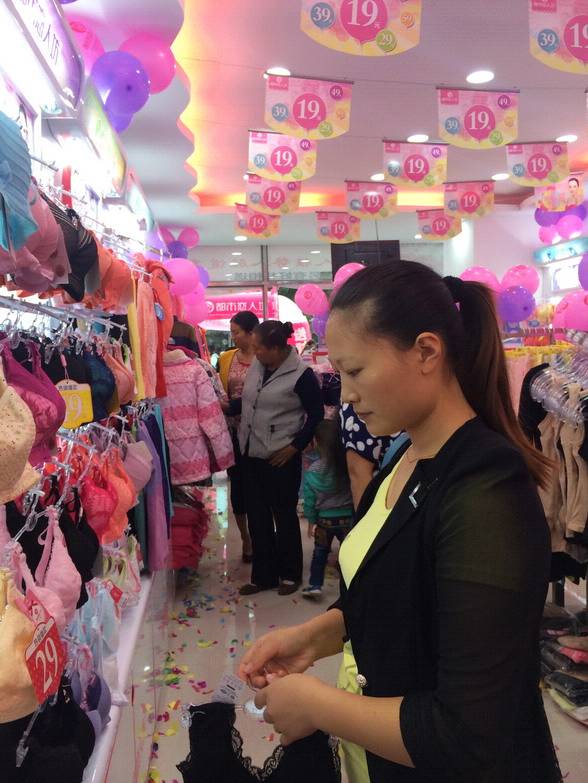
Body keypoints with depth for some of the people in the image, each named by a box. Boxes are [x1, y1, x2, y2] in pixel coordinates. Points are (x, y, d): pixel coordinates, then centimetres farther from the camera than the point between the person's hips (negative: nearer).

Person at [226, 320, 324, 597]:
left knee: (284, 515, 8)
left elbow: (316, 414, -10)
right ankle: (263, 574, 26)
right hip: (252, 454, 6)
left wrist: (295, 446, -13)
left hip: (281, 458, -6)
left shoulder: (301, 374, -15)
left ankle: (290, 574, 26)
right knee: (257, 516, 12)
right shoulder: (257, 365, 3)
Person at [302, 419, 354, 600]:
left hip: (324, 519, 0)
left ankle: (315, 585, 18)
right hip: (348, 517, 0)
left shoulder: (313, 471, -12)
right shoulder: (348, 465, -11)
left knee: (320, 553, 17)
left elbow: (310, 499, -5)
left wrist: (311, 521, 8)